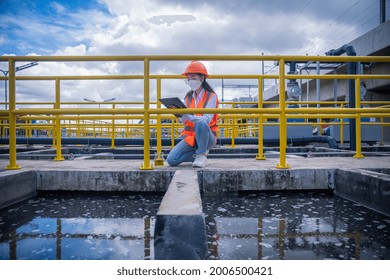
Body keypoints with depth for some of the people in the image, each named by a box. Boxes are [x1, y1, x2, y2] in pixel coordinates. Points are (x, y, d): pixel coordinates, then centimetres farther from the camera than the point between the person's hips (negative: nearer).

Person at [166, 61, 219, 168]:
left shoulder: (211, 96, -7)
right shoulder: (188, 96, 8)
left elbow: (206, 120, -23)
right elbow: (184, 122, 2)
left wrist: (187, 116, -37)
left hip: (207, 137, -4)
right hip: (190, 136, 5)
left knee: (200, 123, -38)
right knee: (171, 160, -15)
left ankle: (202, 155, -16)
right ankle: (197, 154, 8)